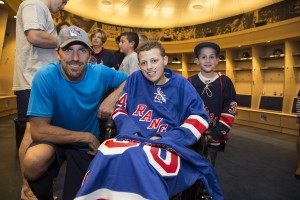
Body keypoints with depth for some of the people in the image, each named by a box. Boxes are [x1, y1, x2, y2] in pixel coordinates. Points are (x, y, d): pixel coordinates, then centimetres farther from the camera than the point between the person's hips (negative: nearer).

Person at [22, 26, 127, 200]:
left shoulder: (100, 73, -16)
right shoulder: (45, 76, -23)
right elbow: (38, 130, -25)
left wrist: (112, 99, -21)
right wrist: (87, 137, -22)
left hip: (86, 146, 2)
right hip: (55, 139, -2)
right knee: (33, 160, -33)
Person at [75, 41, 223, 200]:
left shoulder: (180, 84, 7)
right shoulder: (135, 79, 12)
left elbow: (199, 117, 1)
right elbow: (119, 109, 14)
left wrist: (164, 139, -10)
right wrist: (130, 131, -8)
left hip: (168, 145, -1)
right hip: (132, 139, 2)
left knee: (135, 158, -37)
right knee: (105, 154, -33)